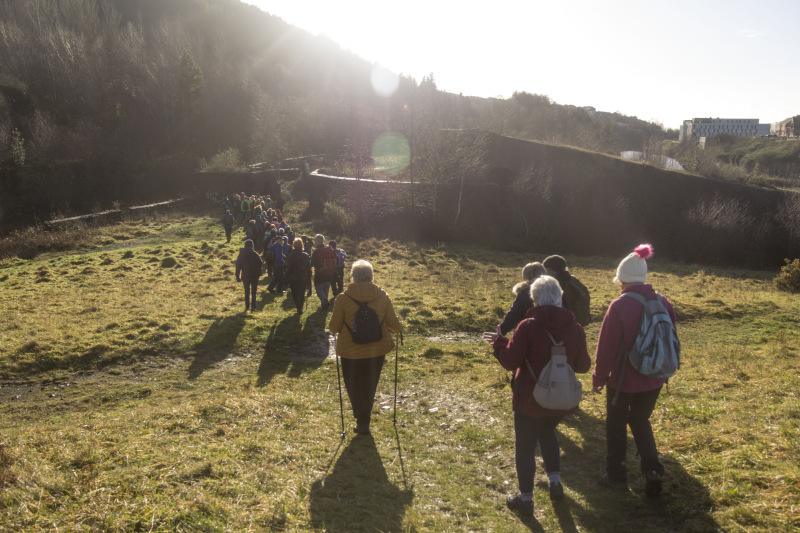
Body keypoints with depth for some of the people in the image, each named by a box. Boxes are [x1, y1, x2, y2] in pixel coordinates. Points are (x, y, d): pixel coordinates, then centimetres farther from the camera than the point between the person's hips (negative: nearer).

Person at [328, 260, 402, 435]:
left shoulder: (343, 298, -14)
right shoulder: (382, 296, -7)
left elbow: (334, 327, -8)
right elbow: (394, 324, -1)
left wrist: (335, 332, 16)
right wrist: (395, 330, 22)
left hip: (351, 351, -3)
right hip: (377, 350, 3)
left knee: (354, 387, 16)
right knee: (370, 386, 23)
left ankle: (362, 422, 20)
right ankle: (365, 418, 37)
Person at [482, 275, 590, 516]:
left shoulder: (528, 326, -18)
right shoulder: (574, 327, -4)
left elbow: (510, 361, -16)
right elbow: (583, 365, 5)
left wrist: (499, 342, 1)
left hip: (531, 399, -5)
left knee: (525, 446, 11)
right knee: (548, 432, 32)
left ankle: (525, 499, 21)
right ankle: (555, 482, 29)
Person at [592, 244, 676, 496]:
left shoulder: (619, 306, -20)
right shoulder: (663, 303, -3)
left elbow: (606, 347, -15)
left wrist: (599, 377, -2)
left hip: (623, 378, -5)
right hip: (653, 379, 5)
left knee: (616, 424, 14)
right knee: (641, 420, 24)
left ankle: (616, 476, 24)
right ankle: (652, 470, 11)